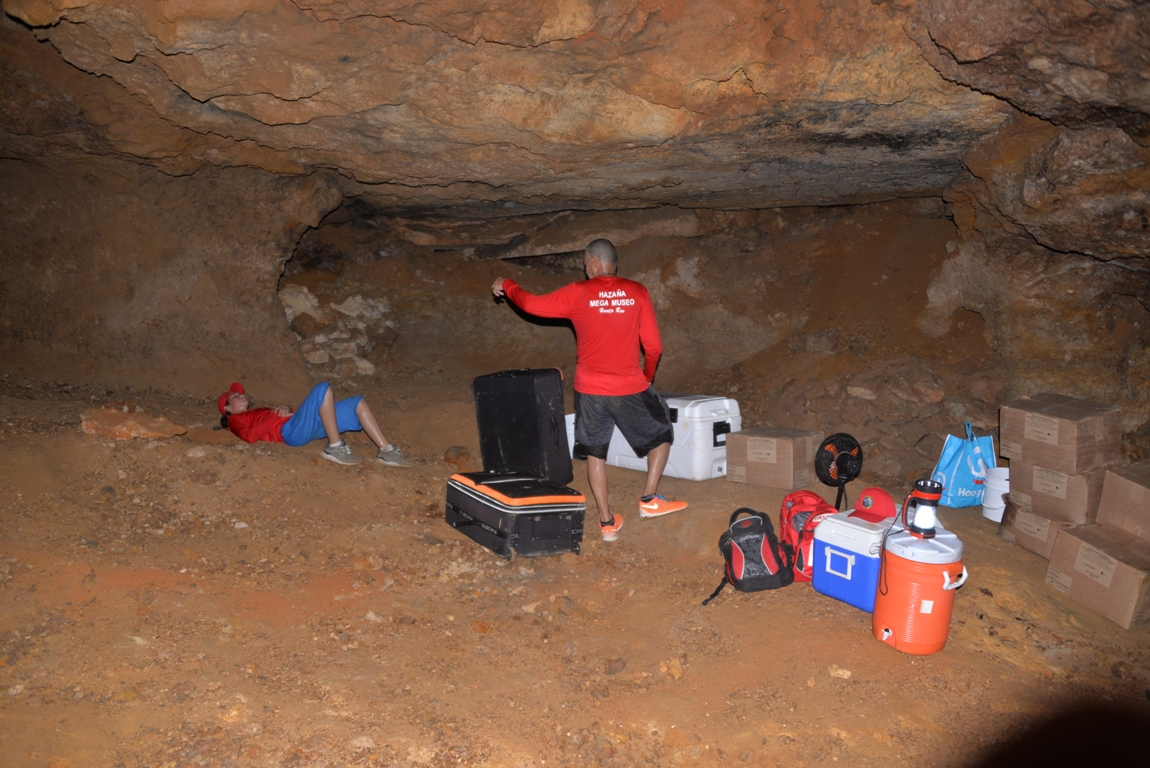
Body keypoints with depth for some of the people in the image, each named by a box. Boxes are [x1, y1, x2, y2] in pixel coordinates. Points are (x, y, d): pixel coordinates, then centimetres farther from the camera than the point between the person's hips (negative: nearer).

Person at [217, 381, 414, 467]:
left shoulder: (257, 412, 38)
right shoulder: (235, 421, 15)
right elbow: (250, 436, -8)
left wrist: (285, 409, 4)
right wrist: (276, 416, -8)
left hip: (308, 428, 8)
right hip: (291, 430, -8)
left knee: (358, 403, 0)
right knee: (323, 389, -30)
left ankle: (386, 451, -10)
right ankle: (334, 447, -28)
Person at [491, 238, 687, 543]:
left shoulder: (578, 293, -4)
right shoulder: (637, 292, -2)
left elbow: (532, 304, 5)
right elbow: (653, 347, -2)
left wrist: (507, 286, 24)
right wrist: (647, 378, 16)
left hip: (590, 389, 1)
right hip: (630, 388, -1)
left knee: (595, 452, 17)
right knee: (662, 435, 21)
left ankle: (607, 522, 17)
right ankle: (650, 499, 13)